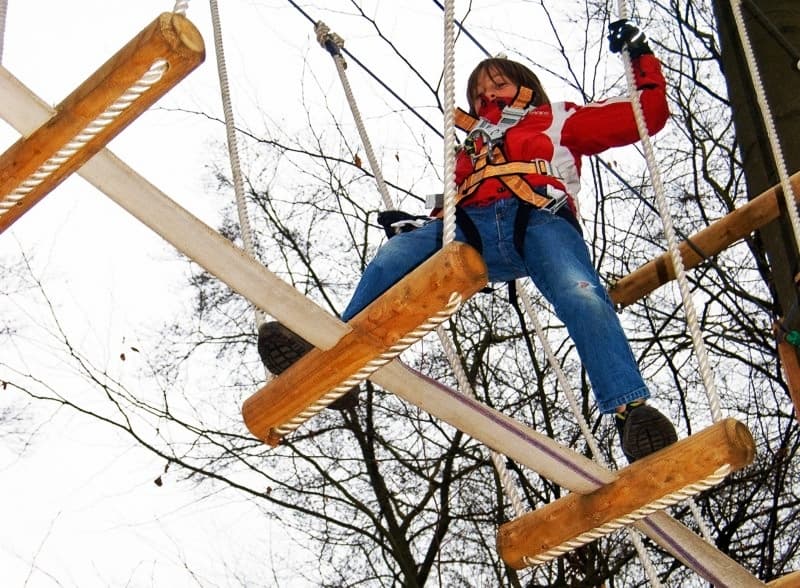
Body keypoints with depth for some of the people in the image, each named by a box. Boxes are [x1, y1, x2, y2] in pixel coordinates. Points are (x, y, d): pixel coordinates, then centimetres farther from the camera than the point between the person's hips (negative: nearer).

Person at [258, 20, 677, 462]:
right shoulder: (473, 148, 42)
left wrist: (640, 57, 22)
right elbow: (456, 204, 26)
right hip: (474, 229, 3)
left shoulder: (558, 119, 33)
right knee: (395, 255, -25)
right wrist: (417, 223, 7)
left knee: (581, 295, -33)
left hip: (539, 218, -3)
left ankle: (631, 411, -45)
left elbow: (648, 113, 30)